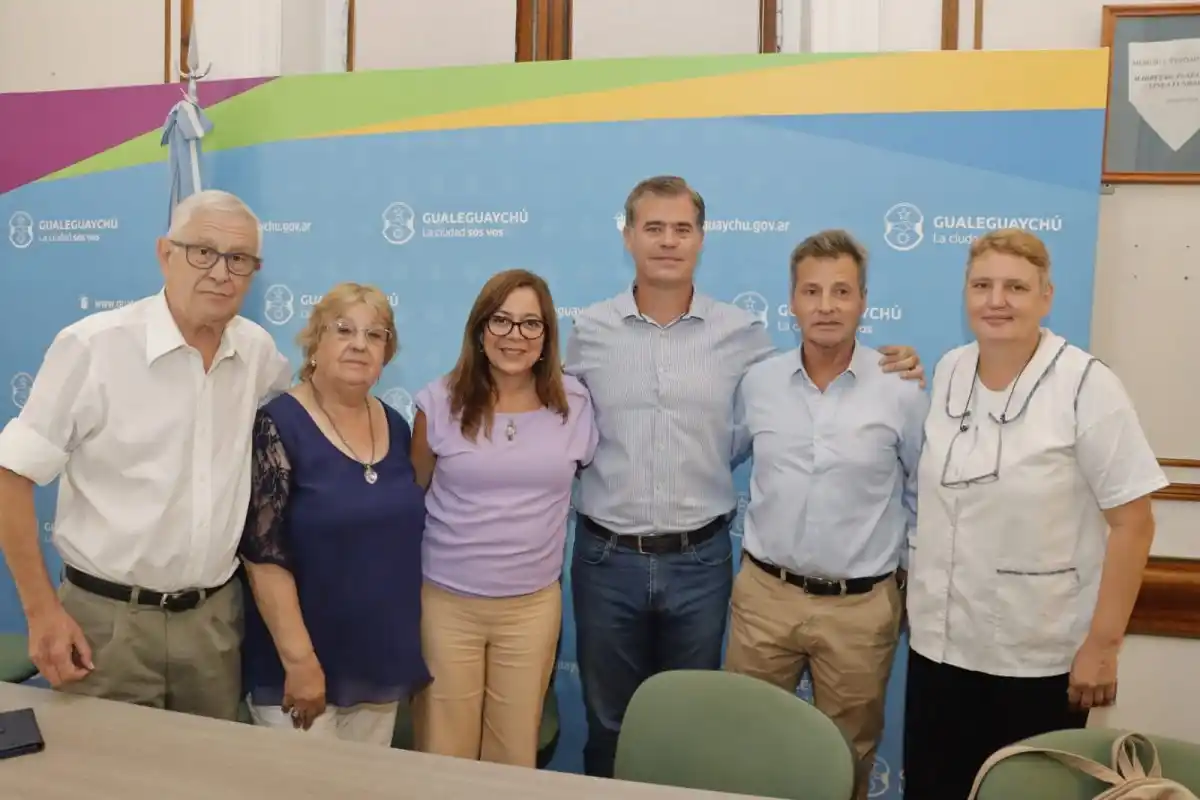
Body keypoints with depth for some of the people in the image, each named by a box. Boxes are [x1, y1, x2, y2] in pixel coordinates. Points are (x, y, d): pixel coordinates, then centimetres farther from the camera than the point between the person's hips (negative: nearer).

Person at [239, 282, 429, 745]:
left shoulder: (395, 427, 4)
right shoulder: (278, 426, -13)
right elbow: (263, 557, -17)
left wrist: (408, 652, 13)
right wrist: (300, 659, -20)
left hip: (382, 664, 6)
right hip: (297, 668, -6)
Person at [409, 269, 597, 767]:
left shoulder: (573, 402, -3)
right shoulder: (440, 402, -7)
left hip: (534, 604, 2)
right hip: (446, 601, -1)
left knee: (515, 752, 16)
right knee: (444, 751, 13)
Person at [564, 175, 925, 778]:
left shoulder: (740, 333, -2)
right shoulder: (589, 331, -1)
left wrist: (892, 378, -5)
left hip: (699, 559, 0)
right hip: (607, 557, 0)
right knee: (607, 721, 16)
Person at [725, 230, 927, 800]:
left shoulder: (901, 390, -7)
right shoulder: (757, 382, -2)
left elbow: (925, 496, 3)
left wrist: (916, 581, 7)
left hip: (861, 606, -1)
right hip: (764, 594, 2)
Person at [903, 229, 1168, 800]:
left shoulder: (1086, 385, -12)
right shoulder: (948, 371, 2)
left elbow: (1132, 522, -11)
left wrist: (1103, 644, -12)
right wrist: (914, 595, 11)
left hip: (1040, 658, -4)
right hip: (938, 643, 4)